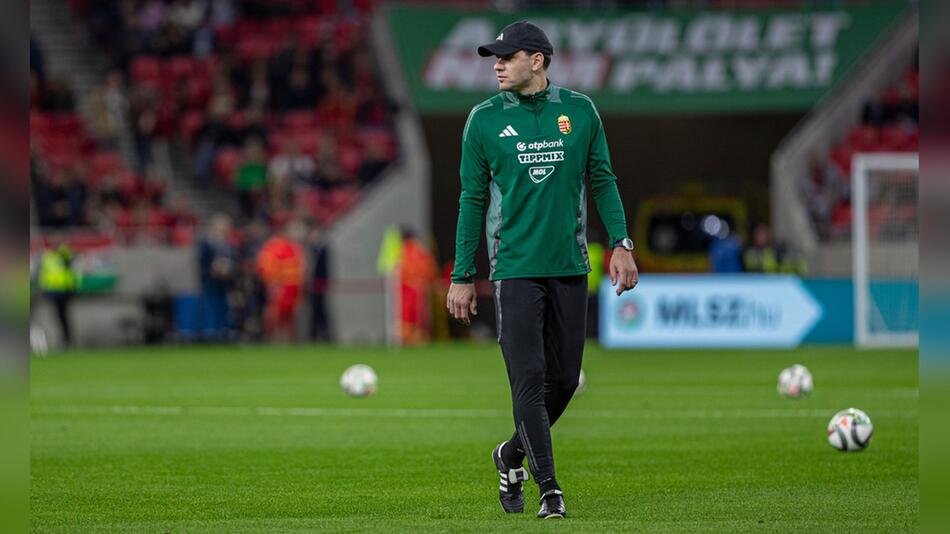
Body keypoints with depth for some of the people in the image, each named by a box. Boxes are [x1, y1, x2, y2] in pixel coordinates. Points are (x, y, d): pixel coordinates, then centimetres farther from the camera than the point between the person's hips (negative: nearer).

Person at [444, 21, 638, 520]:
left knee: (564, 379, 6)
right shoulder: (484, 119, 1)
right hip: (515, 268, -2)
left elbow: (602, 180, 11)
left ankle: (512, 455, 30)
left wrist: (620, 243, -1)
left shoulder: (579, 110, 5)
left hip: (570, 267, 2)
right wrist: (462, 277, 2)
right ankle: (549, 490, -6)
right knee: (529, 380, -9)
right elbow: (472, 200, 4)